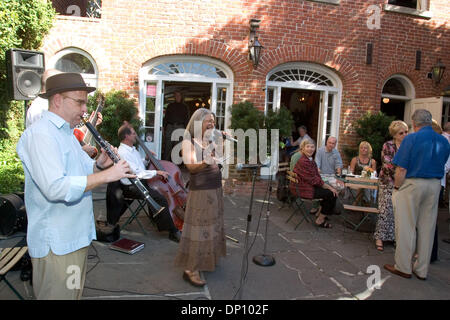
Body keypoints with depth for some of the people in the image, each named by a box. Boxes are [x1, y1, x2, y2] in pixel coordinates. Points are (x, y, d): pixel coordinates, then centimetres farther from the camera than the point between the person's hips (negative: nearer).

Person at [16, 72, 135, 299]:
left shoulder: (67, 133, 14)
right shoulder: (39, 135, -19)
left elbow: (82, 172, 18)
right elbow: (55, 188, -30)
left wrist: (99, 164, -4)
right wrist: (106, 174, -27)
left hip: (76, 235, 10)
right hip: (54, 244, -9)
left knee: (74, 293, 22)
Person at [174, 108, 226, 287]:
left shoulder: (209, 141, 12)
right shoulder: (189, 141, -9)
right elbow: (190, 166, -21)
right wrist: (204, 163, -41)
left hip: (215, 188, 8)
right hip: (201, 190, -8)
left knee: (212, 225, 15)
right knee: (198, 228, -6)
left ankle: (208, 259, 31)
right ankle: (190, 270, 2)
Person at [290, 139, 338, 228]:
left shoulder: (311, 160, 10)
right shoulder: (303, 161, -23)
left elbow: (317, 176, 10)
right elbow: (314, 180, -21)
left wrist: (329, 186, 0)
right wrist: (329, 187, -14)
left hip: (309, 185, 10)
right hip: (302, 189, -10)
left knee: (332, 189, 10)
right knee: (331, 194, -9)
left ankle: (320, 213, 24)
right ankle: (320, 220, 4)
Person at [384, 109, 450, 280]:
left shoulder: (411, 138, -11)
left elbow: (401, 169, -14)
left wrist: (397, 187, -5)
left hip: (411, 184, -6)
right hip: (434, 186, 6)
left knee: (406, 226, 4)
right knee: (427, 227, 12)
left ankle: (403, 267, 14)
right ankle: (422, 270, 22)